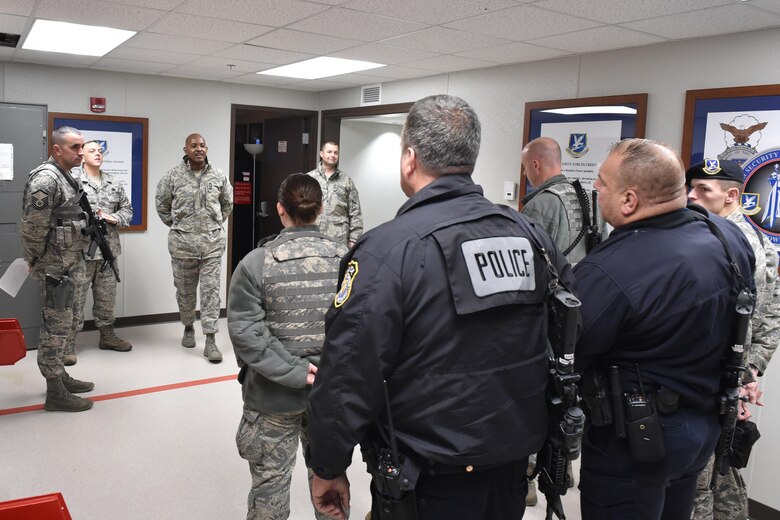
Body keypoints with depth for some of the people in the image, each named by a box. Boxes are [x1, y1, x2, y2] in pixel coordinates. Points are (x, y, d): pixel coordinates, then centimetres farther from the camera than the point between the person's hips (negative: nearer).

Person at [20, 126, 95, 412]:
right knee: (55, 328, -2)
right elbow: (33, 227, -20)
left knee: (67, 324, 18)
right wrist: (37, 263, -11)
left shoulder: (64, 177, 14)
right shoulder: (46, 178, -17)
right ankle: (55, 394, 6)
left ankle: (60, 377, 31)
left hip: (68, 267, 10)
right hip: (55, 268, -10)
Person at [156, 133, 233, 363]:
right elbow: (162, 204, 10)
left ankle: (210, 339, 0)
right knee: (185, 289, 11)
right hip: (182, 242, 0)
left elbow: (227, 203, 17)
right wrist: (176, 226, 9)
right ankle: (188, 327, 34)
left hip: (213, 241, 0)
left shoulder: (219, 176, 3)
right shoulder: (173, 176, -2)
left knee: (211, 289, -3)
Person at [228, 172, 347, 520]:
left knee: (271, 479, 14)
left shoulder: (256, 262, -12)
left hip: (274, 393, -2)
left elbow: (245, 331, -18)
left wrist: (292, 371, -16)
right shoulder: (345, 258, -6)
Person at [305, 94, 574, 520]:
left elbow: (347, 376, -20)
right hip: (513, 468, 6)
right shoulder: (530, 236, -4)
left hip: (430, 483, -5)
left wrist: (327, 467, -6)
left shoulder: (386, 249, -21)